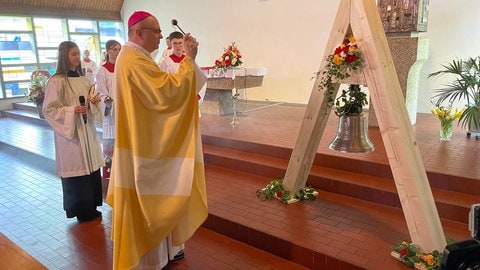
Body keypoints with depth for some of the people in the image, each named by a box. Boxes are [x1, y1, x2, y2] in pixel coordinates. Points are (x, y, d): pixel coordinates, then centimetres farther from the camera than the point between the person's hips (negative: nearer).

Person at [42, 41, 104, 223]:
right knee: (76, 168, -1)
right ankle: (80, 210, 14)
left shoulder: (84, 79, 10)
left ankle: (90, 208, 23)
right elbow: (48, 109, -11)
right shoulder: (56, 81, -10)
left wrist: (94, 102, -5)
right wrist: (72, 110, -22)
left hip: (87, 129, 7)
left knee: (91, 166, 9)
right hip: (69, 131, -7)